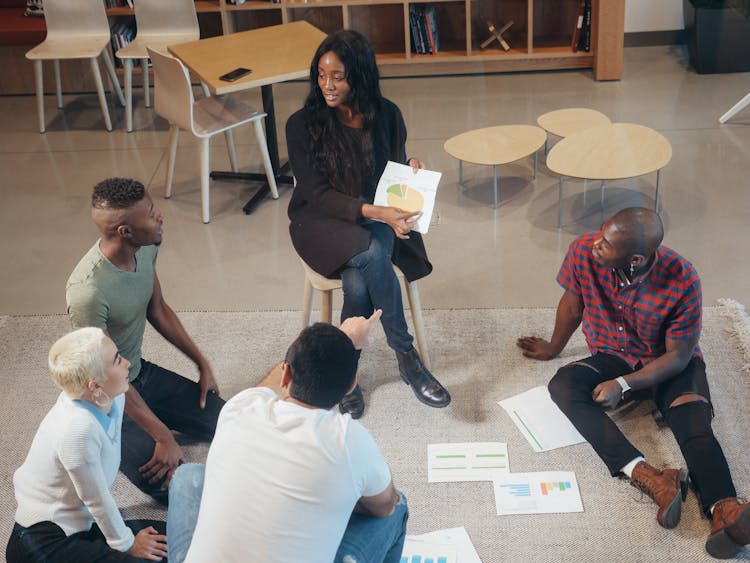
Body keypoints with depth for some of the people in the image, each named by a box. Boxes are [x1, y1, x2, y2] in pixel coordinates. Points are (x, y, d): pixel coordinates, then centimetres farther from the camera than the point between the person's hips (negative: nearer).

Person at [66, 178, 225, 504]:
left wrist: (202, 364, 10)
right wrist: (163, 437, -22)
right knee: (172, 485, -15)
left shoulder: (145, 249, -11)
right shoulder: (88, 291, -35)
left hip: (142, 373, 8)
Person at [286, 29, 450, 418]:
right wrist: (374, 212, -28)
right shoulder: (302, 124, -10)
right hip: (321, 221, -2)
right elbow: (317, 194, -14)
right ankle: (406, 357, -18)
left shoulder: (385, 115, -1)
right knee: (373, 255, -34)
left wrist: (411, 170, -16)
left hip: (377, 216, 2)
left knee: (359, 282, -31)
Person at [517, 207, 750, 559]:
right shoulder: (584, 252, -22)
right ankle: (646, 476, -42)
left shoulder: (682, 280, -28)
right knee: (563, 385, -29)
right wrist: (554, 348, 16)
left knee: (694, 423, -32)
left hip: (668, 364, -2)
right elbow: (572, 305, -1)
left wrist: (623, 384, -28)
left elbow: (678, 355, -17)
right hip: (612, 357, 2)